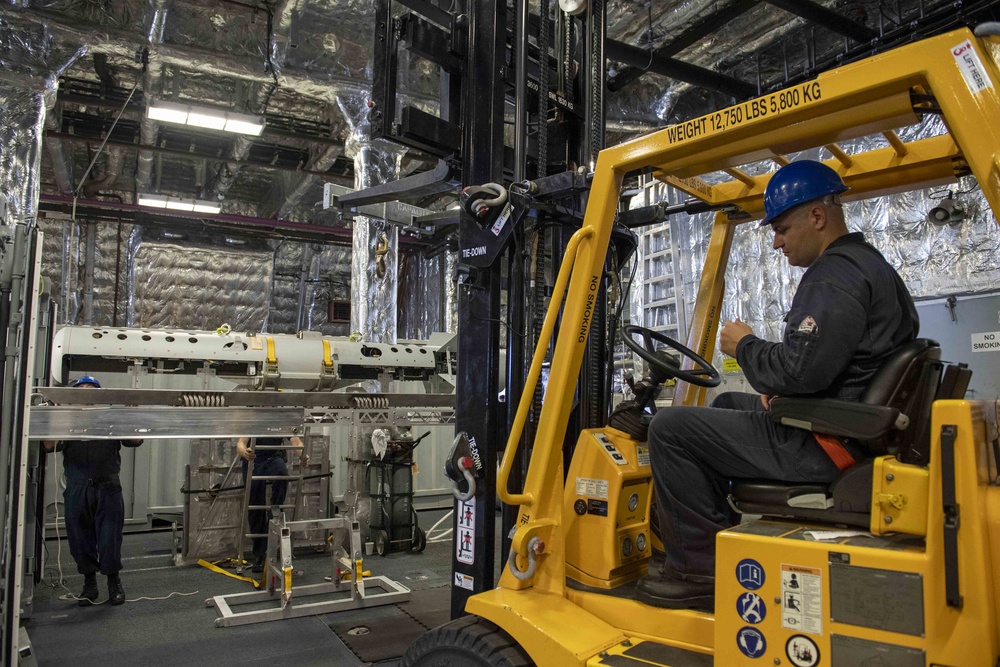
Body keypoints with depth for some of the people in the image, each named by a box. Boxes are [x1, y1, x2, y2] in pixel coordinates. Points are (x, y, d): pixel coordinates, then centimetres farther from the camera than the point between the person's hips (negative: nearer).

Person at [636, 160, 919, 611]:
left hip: (819, 447, -12)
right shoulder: (867, 264, 17)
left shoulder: (837, 275, -18)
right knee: (726, 405, 29)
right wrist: (778, 395, 10)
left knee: (670, 428, -12)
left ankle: (700, 568, -2)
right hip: (847, 428, 12)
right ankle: (723, 535, 28)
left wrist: (745, 346, -10)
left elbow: (798, 370, -28)